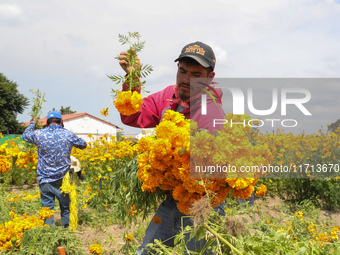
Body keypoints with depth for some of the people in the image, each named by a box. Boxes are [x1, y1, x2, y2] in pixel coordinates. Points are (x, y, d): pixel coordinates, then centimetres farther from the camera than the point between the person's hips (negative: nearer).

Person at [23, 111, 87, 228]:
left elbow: (25, 136, 19)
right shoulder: (68, 134, -4)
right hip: (63, 179, 0)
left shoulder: (39, 134, -3)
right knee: (66, 208, 12)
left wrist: (32, 123, 37)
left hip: (45, 180, 0)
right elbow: (83, 145, 13)